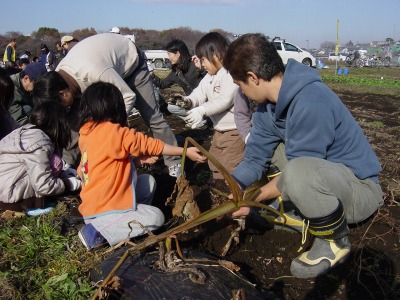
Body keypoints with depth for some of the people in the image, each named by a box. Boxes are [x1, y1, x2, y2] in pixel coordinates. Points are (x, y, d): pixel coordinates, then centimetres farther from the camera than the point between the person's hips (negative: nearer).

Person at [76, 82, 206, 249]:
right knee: (156, 217, -3)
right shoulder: (113, 132, -20)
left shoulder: (86, 133, 6)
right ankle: (100, 232, -6)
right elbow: (151, 145, -12)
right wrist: (186, 152, -3)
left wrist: (137, 160, 5)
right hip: (103, 211, -9)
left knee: (148, 181, 14)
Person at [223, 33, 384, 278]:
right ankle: (302, 210, 10)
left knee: (299, 172, -39)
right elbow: (254, 158, 1)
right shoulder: (269, 103, -2)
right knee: (263, 143, 10)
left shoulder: (311, 103, -30)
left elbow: (298, 172, -25)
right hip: (321, 169, 8)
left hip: (359, 187, -8)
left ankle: (336, 241, -9)